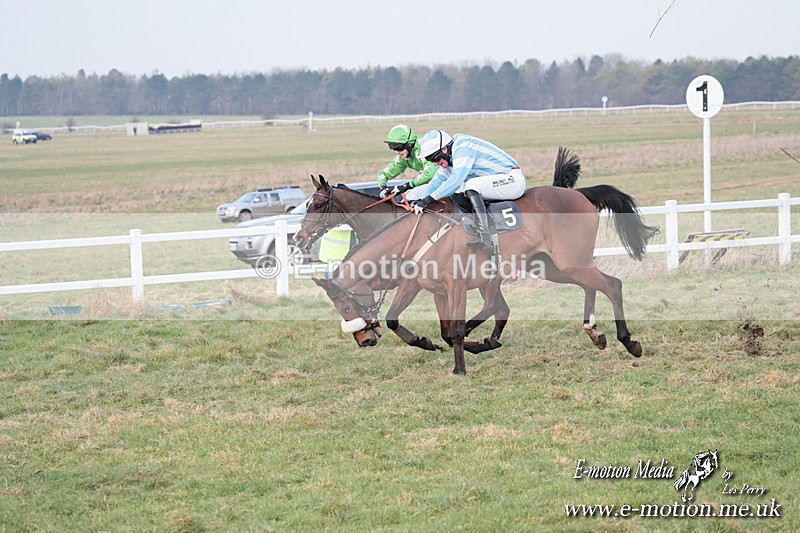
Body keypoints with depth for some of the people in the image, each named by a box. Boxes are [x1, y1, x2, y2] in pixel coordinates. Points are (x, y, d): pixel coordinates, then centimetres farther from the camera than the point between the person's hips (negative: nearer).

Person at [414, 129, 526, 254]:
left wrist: (428, 199, -29)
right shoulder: (450, 157, 10)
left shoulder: (463, 147, -20)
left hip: (513, 179, -10)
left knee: (470, 185, -28)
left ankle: (485, 238, -40)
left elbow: (456, 180, -29)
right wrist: (421, 200, -4)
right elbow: (437, 181, 13)